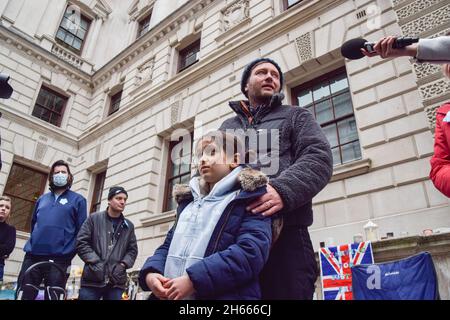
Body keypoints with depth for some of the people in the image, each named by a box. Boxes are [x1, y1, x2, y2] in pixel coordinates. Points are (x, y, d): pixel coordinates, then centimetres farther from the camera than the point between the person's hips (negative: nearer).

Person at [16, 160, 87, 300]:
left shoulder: (77, 199, 4)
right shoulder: (42, 199, 18)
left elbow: (81, 230, -1)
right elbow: (34, 223, 25)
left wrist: (70, 253, -7)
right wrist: (34, 241, 12)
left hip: (59, 259, -4)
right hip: (32, 256, 4)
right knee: (23, 295, 4)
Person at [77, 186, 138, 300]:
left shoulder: (129, 226, 16)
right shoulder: (94, 218, 8)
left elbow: (132, 250, 13)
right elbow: (81, 242, 0)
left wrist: (123, 264, -5)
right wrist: (95, 262, -10)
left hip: (116, 281, 2)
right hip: (92, 279, -2)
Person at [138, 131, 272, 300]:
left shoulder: (249, 196, -6)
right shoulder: (188, 201, 16)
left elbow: (251, 251, -18)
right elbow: (168, 245, 16)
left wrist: (193, 280, -23)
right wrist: (151, 272, -5)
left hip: (222, 295, -6)